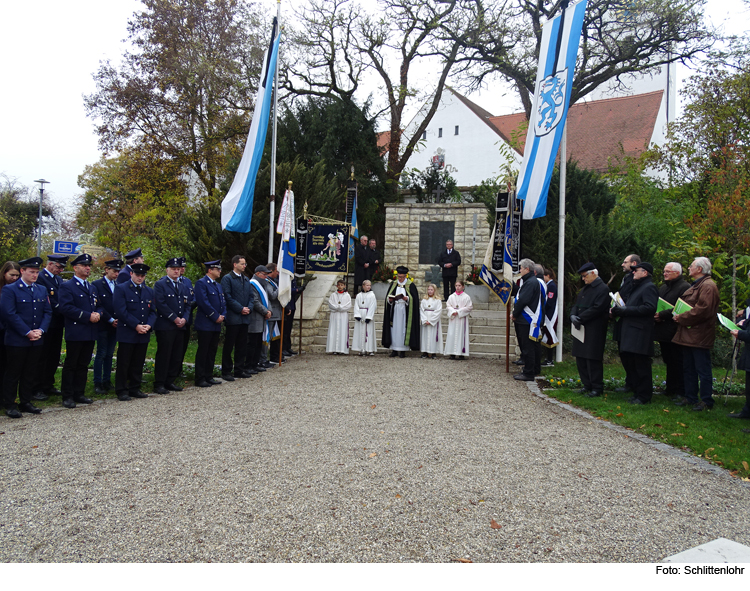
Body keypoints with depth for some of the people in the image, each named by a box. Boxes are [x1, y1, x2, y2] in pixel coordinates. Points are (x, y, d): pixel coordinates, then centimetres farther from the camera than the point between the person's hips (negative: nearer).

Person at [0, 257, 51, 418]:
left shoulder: (42, 290, 12)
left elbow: (48, 312, 10)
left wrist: (40, 330, -6)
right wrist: (28, 332, -17)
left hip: (36, 340, 5)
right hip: (16, 340, -5)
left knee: (30, 373, 12)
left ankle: (25, 402, 22)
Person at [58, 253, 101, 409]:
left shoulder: (92, 287, 19)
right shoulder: (67, 286, -5)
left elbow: (99, 306, 20)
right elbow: (66, 307, -17)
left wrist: (98, 314, -4)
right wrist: (88, 316, -20)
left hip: (91, 333, 7)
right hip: (75, 333, -7)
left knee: (83, 365, 11)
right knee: (70, 365, 1)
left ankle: (79, 394, 19)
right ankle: (67, 397, 8)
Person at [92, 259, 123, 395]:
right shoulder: (96, 284, -3)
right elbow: (98, 306, -9)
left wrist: (118, 320, -3)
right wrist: (111, 320, -11)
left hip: (115, 325, 4)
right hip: (103, 326, -4)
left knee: (109, 354, 9)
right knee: (101, 354, -1)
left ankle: (107, 381, 17)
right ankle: (97, 383, 6)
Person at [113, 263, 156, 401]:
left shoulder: (149, 291, 14)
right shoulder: (121, 289, -3)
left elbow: (153, 311, 12)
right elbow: (121, 311, -12)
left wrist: (149, 325, -7)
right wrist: (136, 326, -16)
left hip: (144, 334, 5)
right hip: (127, 333, -5)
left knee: (138, 364, 11)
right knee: (123, 364, 1)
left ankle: (135, 389, 21)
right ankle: (122, 391, 10)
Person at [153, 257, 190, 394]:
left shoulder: (183, 287, 20)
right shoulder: (160, 284, -2)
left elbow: (187, 305, 16)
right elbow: (160, 304, -13)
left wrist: (184, 318, -3)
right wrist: (174, 318, -15)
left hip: (180, 326, 7)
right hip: (165, 326, -7)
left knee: (177, 356, 8)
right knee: (163, 356, -4)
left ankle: (170, 382, 17)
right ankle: (159, 384, 2)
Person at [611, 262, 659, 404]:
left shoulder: (649, 287, -8)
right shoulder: (637, 287, 24)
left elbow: (650, 307, -21)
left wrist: (626, 310, -18)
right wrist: (620, 310, 7)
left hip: (640, 333, -11)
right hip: (630, 332, 11)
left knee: (641, 366, -5)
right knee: (628, 362, 13)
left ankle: (644, 396, 3)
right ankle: (637, 393, 22)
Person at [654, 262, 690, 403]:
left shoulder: (684, 287, -10)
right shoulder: (663, 287, 18)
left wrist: (662, 315, -20)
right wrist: (656, 315, 1)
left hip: (674, 332, -8)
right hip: (663, 331, 9)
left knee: (677, 362, -4)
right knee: (668, 360, 15)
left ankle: (681, 392, 3)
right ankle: (671, 388, 24)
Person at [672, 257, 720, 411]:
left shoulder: (708, 286, -15)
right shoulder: (696, 285, 19)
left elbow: (703, 310, -24)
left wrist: (681, 318, -16)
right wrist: (678, 315, 6)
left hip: (699, 336, -10)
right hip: (688, 334, 11)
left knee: (703, 370, -2)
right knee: (688, 369, 15)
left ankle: (706, 401, 6)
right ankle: (690, 397, 24)